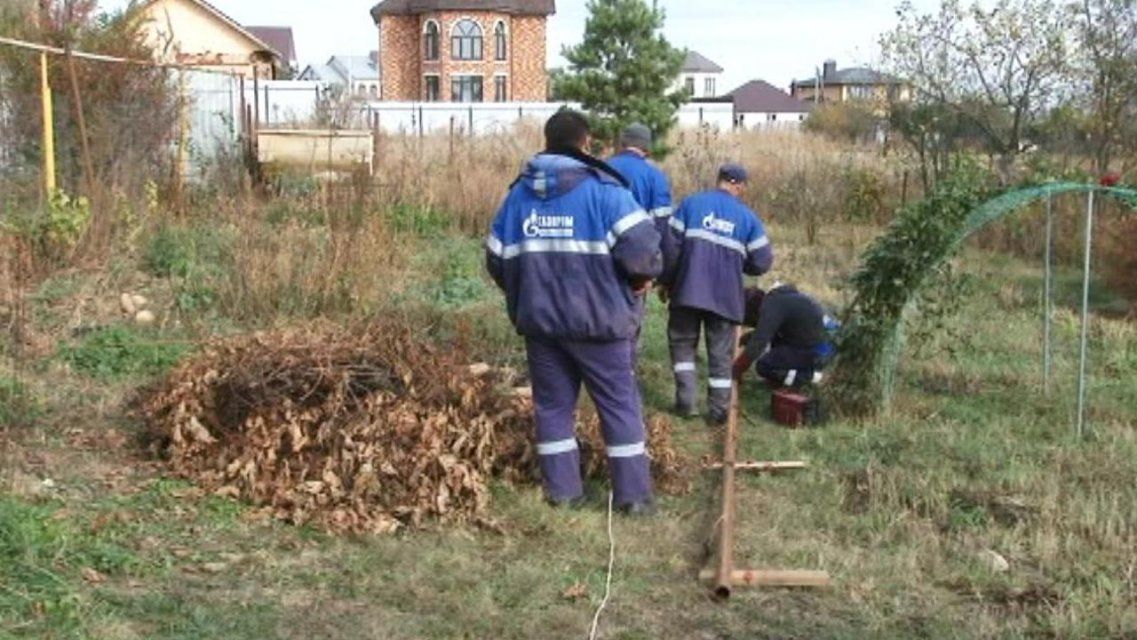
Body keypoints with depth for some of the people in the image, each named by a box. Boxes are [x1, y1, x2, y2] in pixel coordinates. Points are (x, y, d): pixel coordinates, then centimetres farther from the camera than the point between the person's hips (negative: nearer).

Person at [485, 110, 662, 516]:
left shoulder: (520, 192, 6)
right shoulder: (602, 189, -11)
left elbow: (497, 258, 11)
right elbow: (640, 245, -21)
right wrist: (645, 276, -1)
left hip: (539, 319, 4)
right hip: (596, 319, -4)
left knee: (553, 404, 15)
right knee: (620, 404, 6)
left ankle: (562, 489, 18)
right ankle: (633, 494, 10)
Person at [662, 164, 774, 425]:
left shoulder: (691, 203, 1)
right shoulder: (748, 217, 4)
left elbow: (671, 245, -5)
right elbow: (762, 262, 2)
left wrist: (667, 281, 7)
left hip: (689, 291, 0)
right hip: (726, 295, 1)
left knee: (682, 343, 15)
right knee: (721, 353, 10)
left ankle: (686, 400, 6)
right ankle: (719, 410, 14)